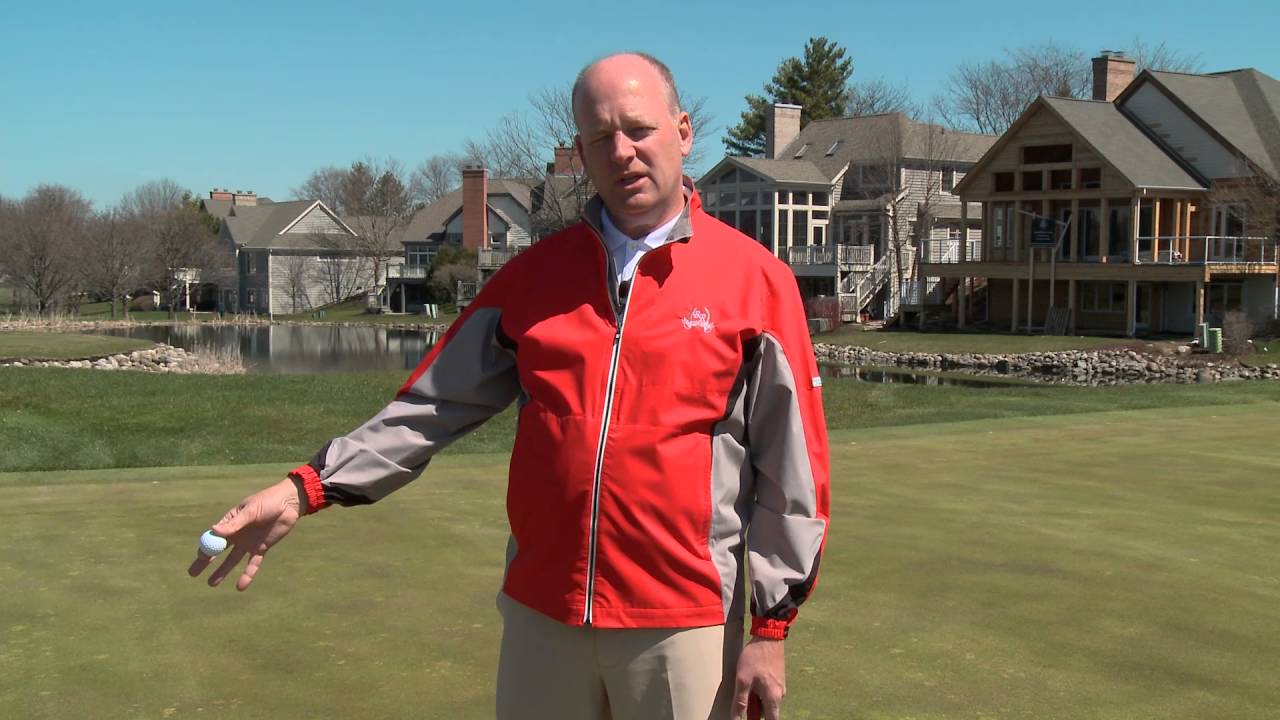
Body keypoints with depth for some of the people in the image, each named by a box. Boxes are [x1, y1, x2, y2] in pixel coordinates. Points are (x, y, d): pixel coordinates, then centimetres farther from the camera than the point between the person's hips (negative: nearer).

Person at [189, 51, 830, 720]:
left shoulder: (754, 278, -5)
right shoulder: (535, 274, 6)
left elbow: (790, 469, -4)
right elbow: (435, 404, 7)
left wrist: (771, 629, -4)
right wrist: (307, 488, -2)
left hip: (682, 625, -3)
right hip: (542, 613, 3)